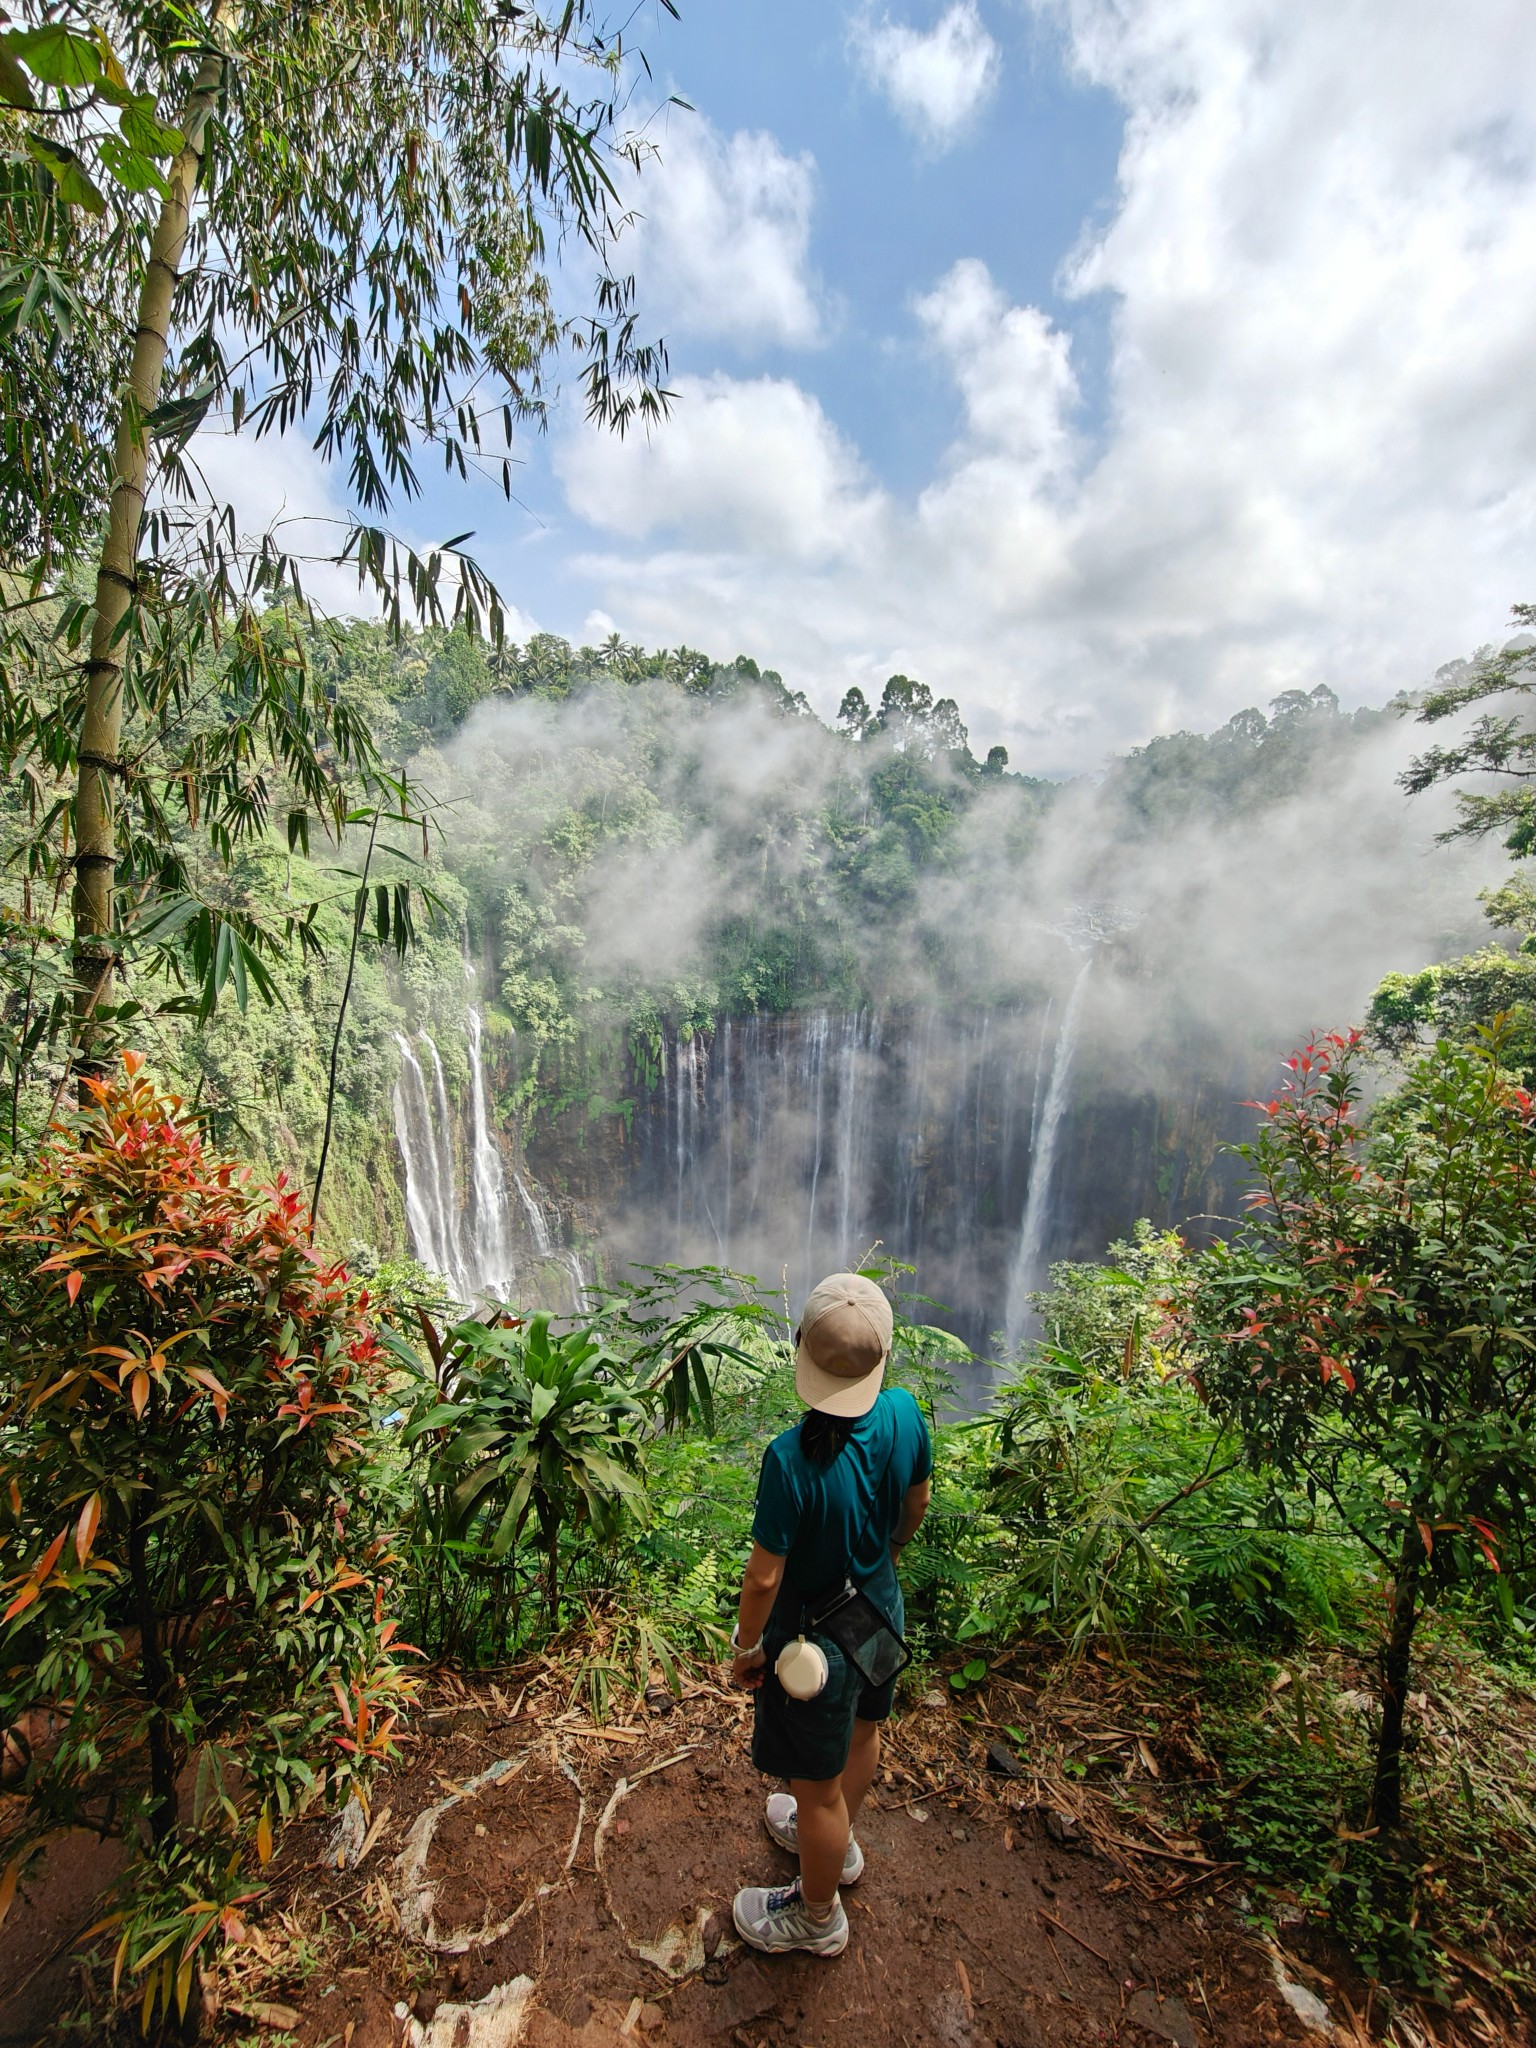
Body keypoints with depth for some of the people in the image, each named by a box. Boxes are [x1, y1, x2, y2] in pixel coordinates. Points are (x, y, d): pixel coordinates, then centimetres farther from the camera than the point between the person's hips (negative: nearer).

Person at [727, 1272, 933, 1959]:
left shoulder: (792, 1458, -38)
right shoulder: (904, 1413, -21)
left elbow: (765, 1576, -27)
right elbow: (917, 1503, -2)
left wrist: (745, 1647, -8)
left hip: (813, 1639, -6)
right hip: (880, 1608, 6)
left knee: (817, 1786, 21)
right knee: (861, 1730, 33)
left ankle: (818, 1918, 49)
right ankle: (839, 1842, 62)